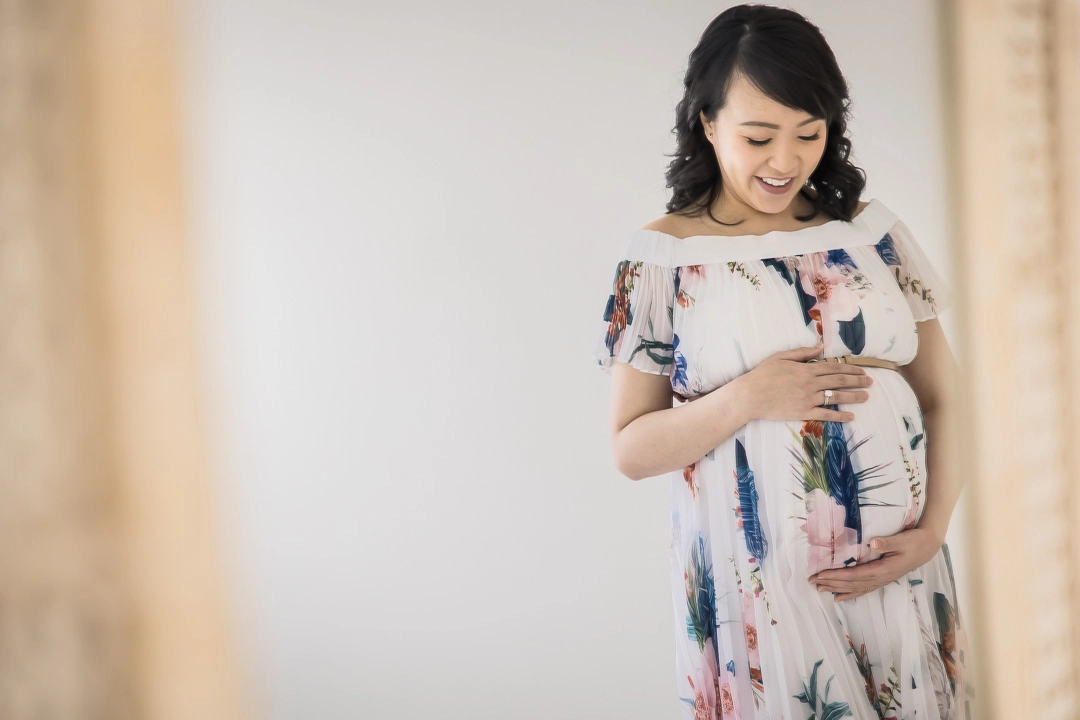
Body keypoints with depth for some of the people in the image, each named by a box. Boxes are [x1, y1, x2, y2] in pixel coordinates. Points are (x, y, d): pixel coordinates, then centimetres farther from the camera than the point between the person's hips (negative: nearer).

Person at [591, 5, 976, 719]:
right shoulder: (664, 254, -4)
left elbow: (942, 398, 8)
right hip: (757, 585, -3)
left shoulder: (872, 231, 5)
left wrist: (932, 531, -6)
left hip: (896, 573, 3)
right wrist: (745, 400, -18)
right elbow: (631, 449, -3)